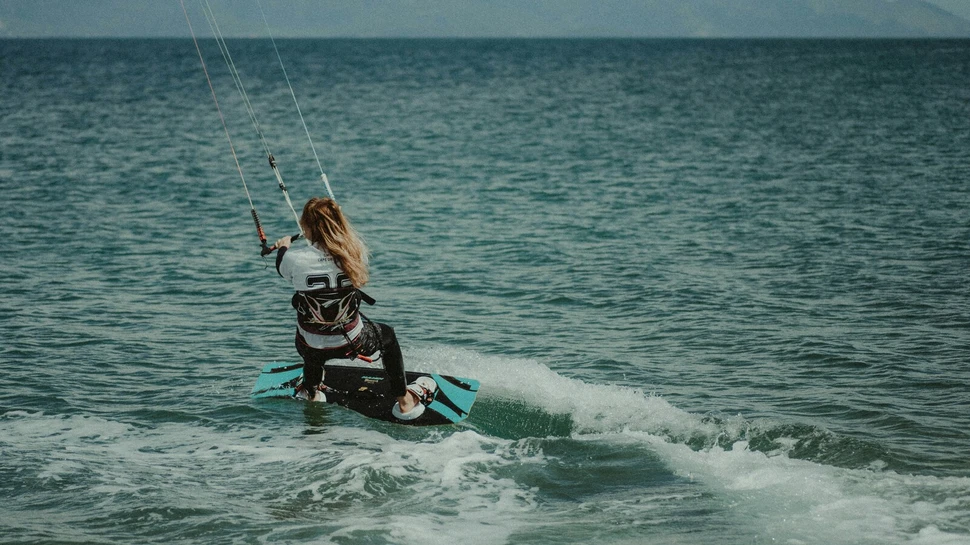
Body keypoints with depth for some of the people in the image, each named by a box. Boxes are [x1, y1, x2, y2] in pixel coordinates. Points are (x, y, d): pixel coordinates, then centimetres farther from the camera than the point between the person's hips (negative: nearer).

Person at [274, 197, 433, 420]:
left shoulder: (295, 259, -23)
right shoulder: (354, 251, -18)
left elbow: (282, 267, 3)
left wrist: (283, 247, 27)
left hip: (311, 348, 0)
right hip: (351, 342, 0)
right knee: (387, 335, 32)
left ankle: (312, 395, 58)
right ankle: (404, 401, 36)